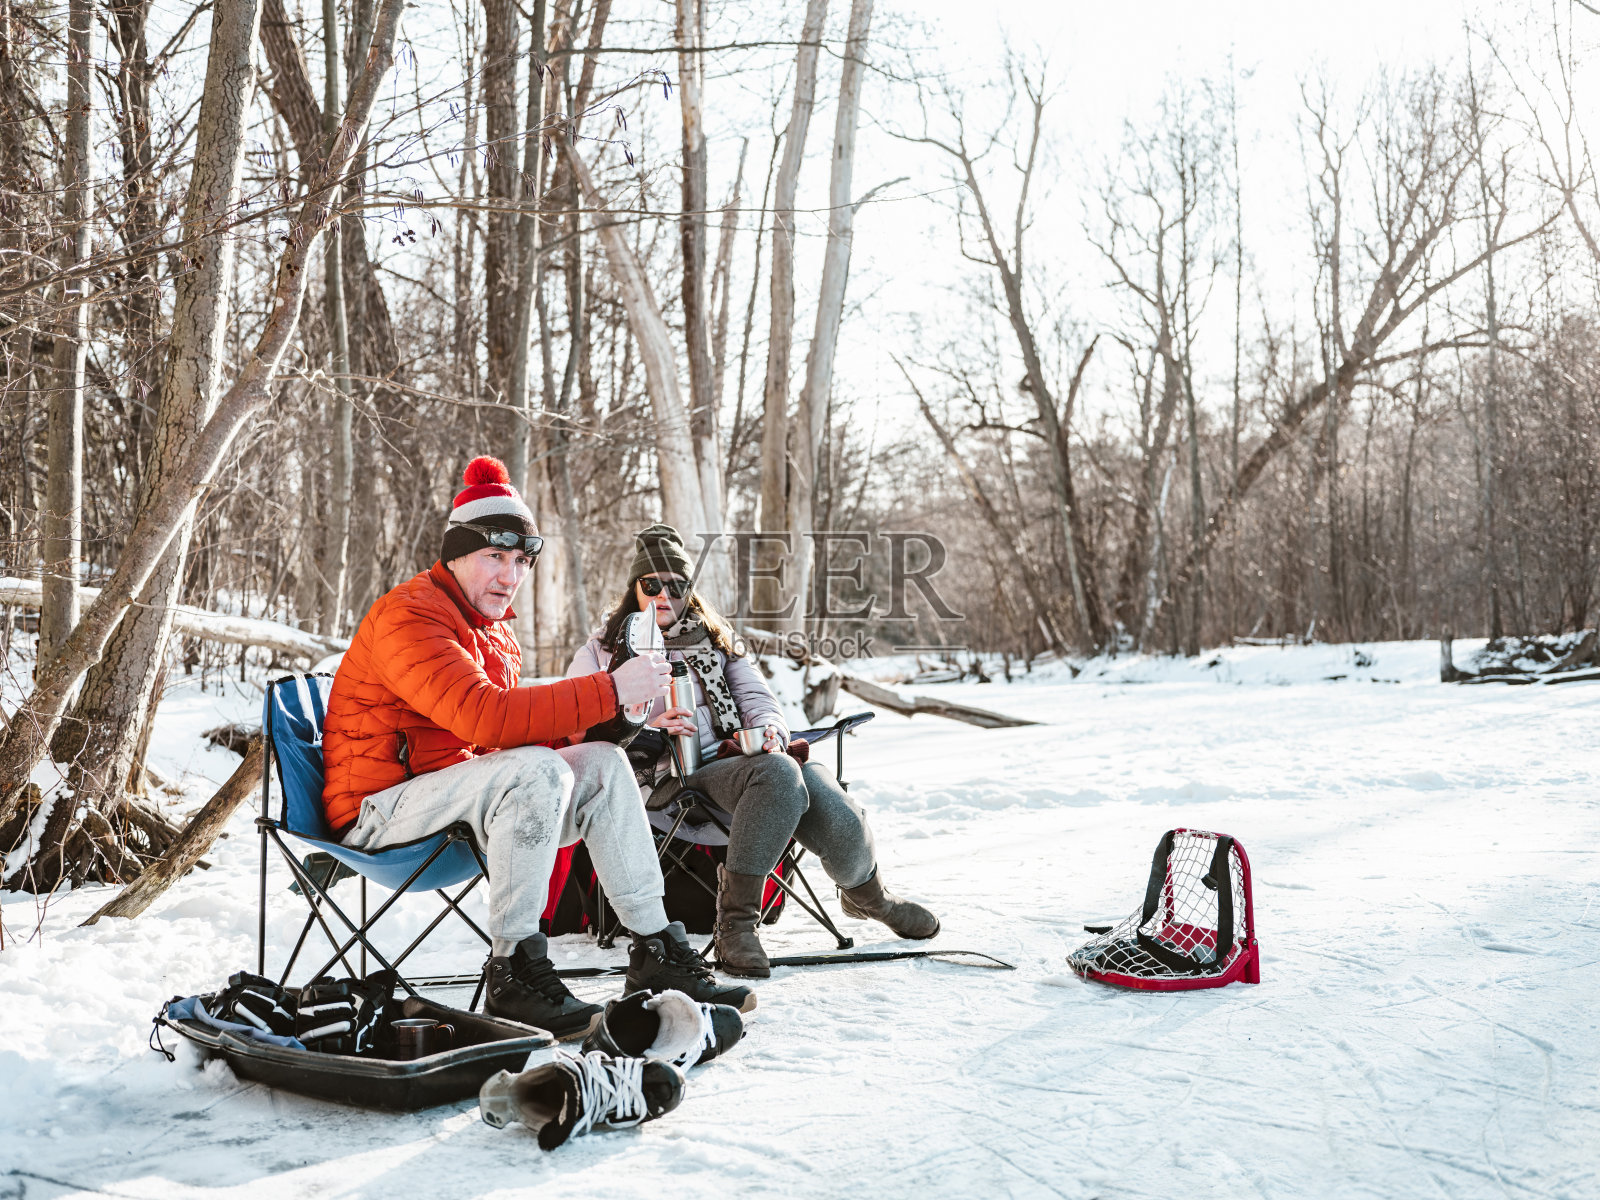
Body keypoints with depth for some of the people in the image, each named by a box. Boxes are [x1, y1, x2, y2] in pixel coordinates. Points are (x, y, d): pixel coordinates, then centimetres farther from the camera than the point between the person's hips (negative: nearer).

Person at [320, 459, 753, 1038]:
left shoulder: (492, 626, 16)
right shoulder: (408, 616, -16)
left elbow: (515, 727, 12)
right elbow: (484, 716, -32)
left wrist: (575, 725, -8)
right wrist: (608, 692, -31)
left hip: (459, 785, 9)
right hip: (379, 808, -9)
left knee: (601, 762, -6)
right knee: (537, 769, -32)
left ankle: (655, 951, -5)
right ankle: (513, 973, -24)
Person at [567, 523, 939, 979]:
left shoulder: (716, 639, 26)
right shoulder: (601, 651, 16)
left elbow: (756, 697, 15)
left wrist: (768, 729, -9)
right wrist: (646, 732, -14)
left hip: (736, 755, 4)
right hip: (672, 780, -4)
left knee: (839, 819, -24)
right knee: (780, 773, -37)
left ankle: (865, 892, 10)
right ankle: (734, 923, -33)